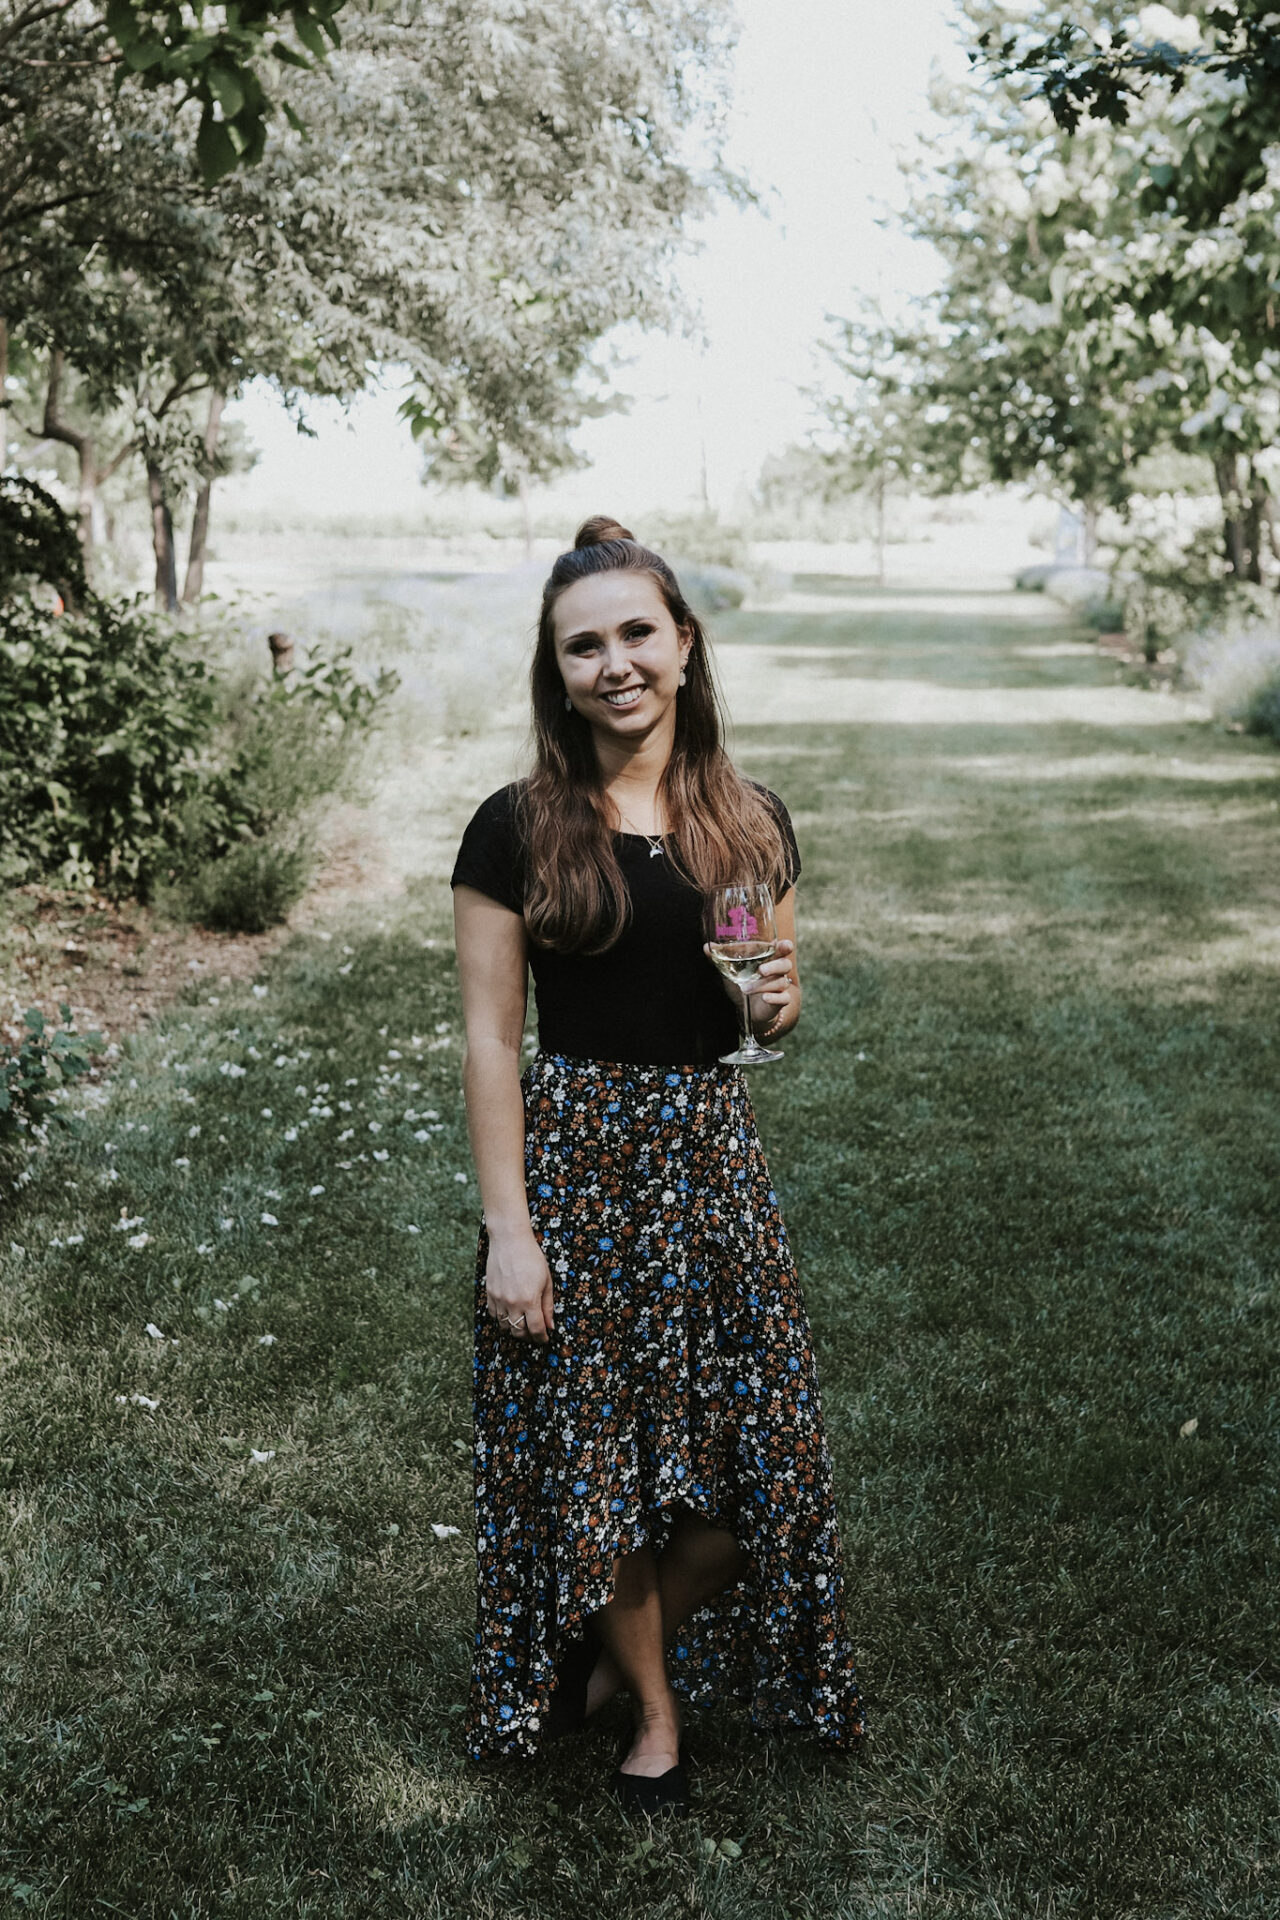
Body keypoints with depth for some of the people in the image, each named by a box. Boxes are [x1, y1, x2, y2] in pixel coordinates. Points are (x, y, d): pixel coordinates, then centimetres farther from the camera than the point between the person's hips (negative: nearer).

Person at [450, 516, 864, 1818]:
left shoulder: (750, 822, 4)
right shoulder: (516, 829, -6)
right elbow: (489, 1042, -7)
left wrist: (777, 1000, -9)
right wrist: (507, 1229, -11)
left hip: (710, 1150, 3)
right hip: (573, 1158, -3)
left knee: (747, 1446, 6)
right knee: (594, 1452, 6)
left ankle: (635, 1640, 36)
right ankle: (652, 1706, 32)